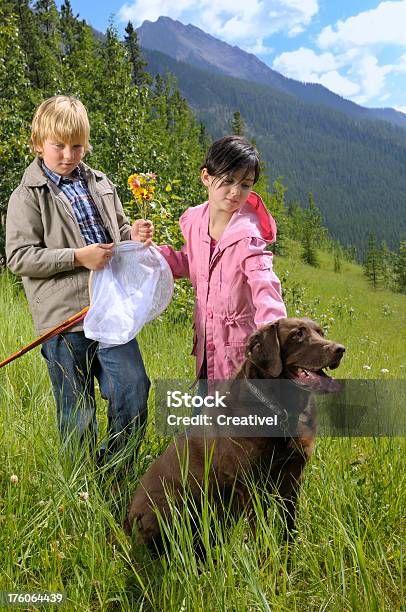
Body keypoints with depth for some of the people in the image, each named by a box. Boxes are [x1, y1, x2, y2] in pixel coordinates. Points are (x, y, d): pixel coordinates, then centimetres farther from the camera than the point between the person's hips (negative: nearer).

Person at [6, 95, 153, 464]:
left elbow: (117, 230, 27)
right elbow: (19, 257, -9)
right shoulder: (28, 197, -2)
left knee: (134, 390, 2)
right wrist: (77, 257, -18)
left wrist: (133, 235, 2)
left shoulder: (100, 185, 14)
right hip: (64, 318, -4)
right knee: (77, 411, 6)